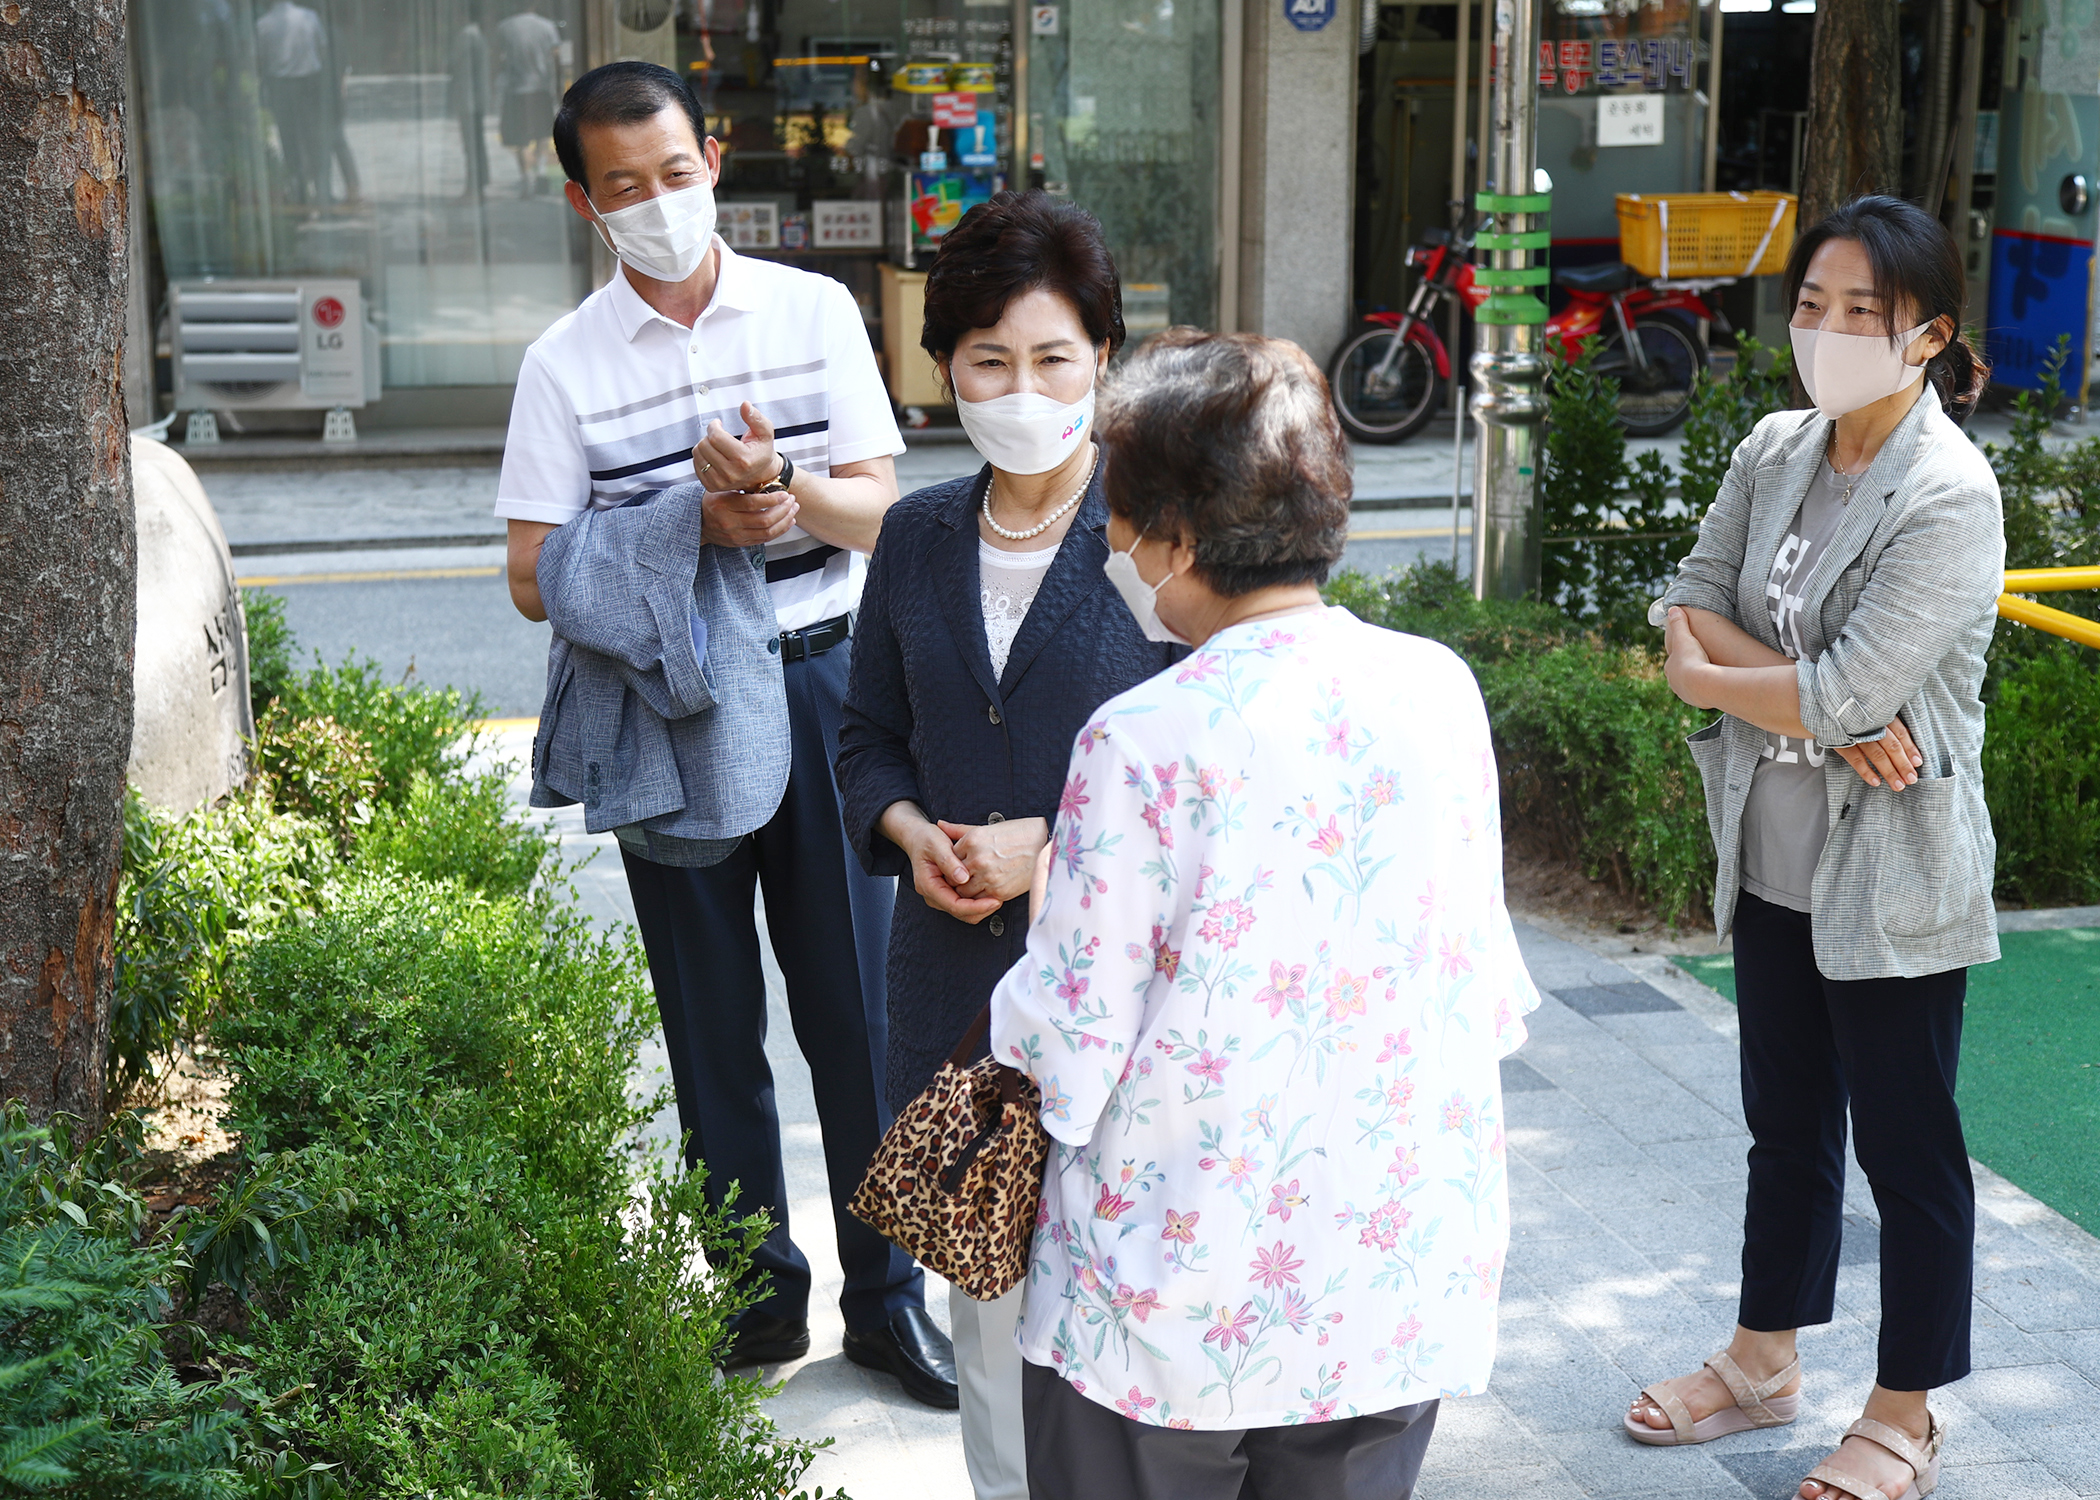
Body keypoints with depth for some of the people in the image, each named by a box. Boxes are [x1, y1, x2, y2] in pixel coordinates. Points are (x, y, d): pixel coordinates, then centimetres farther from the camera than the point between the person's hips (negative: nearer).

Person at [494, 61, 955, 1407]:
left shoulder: (816, 311, 2)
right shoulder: (566, 365, -1)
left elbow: (879, 507, 1)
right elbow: (535, 579, -5)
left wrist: (787, 492, -21)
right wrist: (694, 525, -17)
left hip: (820, 681, 0)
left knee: (856, 997, 4)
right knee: (714, 1020, 9)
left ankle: (887, 1295, 19)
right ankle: (758, 1295, 25)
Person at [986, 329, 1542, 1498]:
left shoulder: (1141, 743, -20)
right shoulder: (1440, 690, -5)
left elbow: (1068, 1056, -15)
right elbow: (1490, 987, 4)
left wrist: (1047, 909, 3)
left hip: (1170, 1312, -4)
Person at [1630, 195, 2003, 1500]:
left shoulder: (1950, 497, -20)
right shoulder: (1776, 452, 2)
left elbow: (1846, 691, -26)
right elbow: (1691, 604, -2)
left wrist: (1709, 675, -9)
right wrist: (1829, 707, -17)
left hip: (1892, 874, -7)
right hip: (1774, 856, 7)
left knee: (1907, 1146, 8)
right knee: (1787, 1125, 21)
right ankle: (1764, 1363, 38)